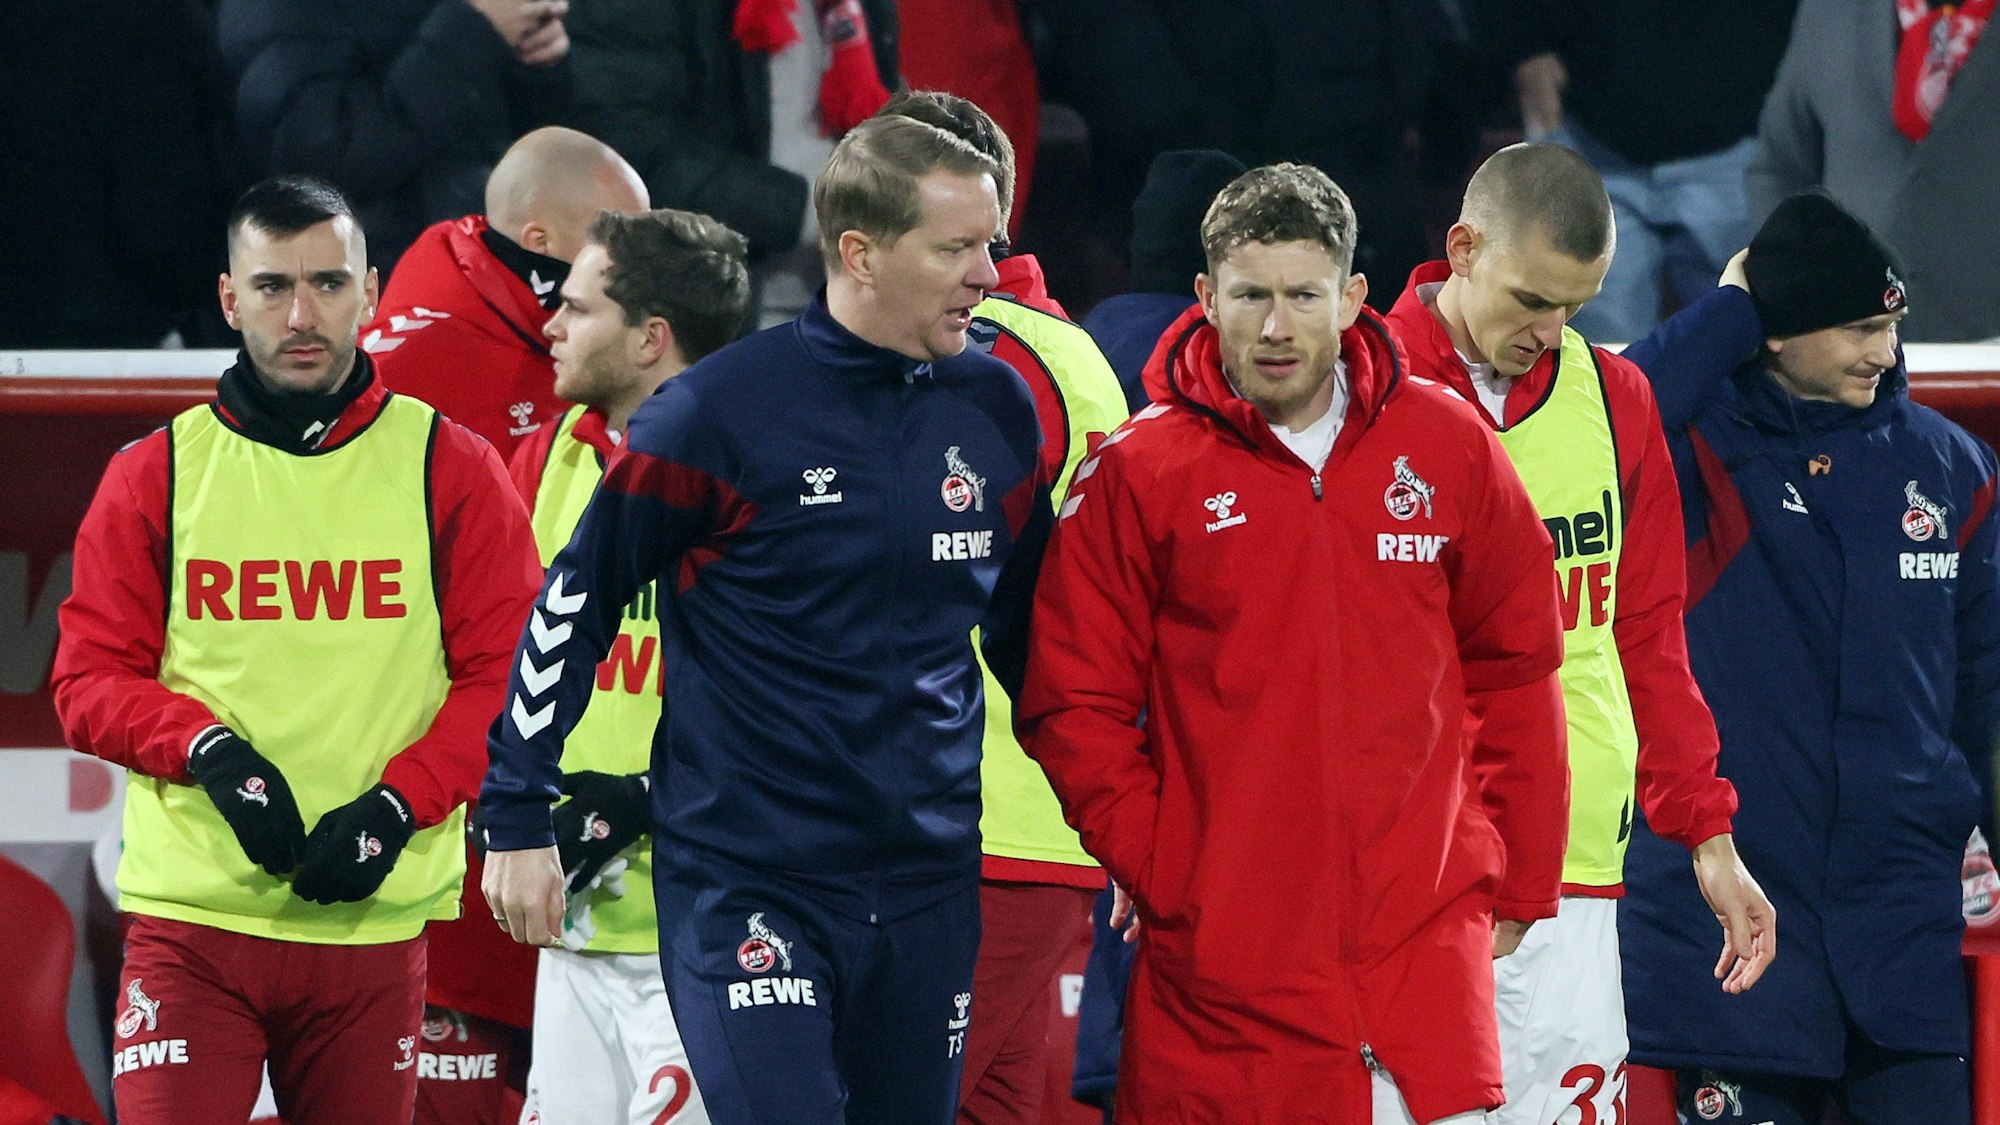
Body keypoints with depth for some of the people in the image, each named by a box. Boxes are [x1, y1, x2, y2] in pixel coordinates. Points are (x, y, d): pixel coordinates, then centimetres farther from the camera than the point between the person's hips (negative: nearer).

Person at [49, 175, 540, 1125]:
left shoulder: (450, 470, 5)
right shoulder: (156, 475, 8)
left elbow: (502, 679, 2)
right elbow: (89, 681, 6)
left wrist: (397, 804, -12)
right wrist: (208, 751, -12)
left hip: (373, 922, 0)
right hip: (190, 913, 0)